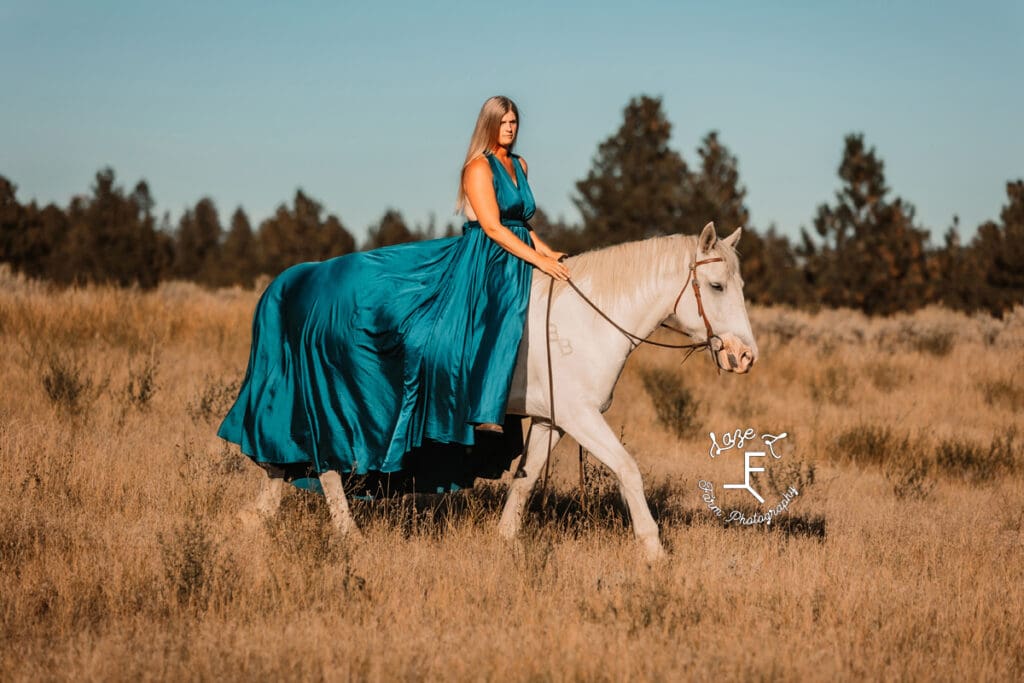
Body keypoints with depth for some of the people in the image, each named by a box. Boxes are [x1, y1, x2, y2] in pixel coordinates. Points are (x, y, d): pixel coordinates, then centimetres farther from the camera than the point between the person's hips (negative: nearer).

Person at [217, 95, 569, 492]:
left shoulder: (519, 166, 17)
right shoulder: (479, 167, -7)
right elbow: (493, 227, -15)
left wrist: (547, 251, 8)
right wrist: (537, 259, -19)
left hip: (514, 273, 7)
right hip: (479, 264, -6)